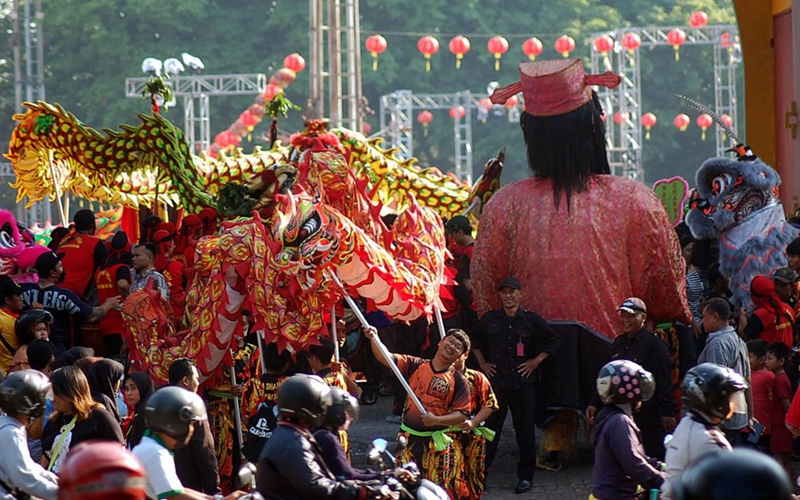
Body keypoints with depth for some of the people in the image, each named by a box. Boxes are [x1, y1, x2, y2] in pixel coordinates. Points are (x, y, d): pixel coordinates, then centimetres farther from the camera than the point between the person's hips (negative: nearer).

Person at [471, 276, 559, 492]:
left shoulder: (532, 320, 1)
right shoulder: (489, 319, 4)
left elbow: (552, 341, 11)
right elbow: (476, 342, 21)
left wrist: (536, 361, 3)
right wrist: (482, 363, 11)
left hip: (523, 383, -1)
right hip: (496, 381, 1)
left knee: (525, 429, 1)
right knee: (490, 427, 2)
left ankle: (525, 476, 9)